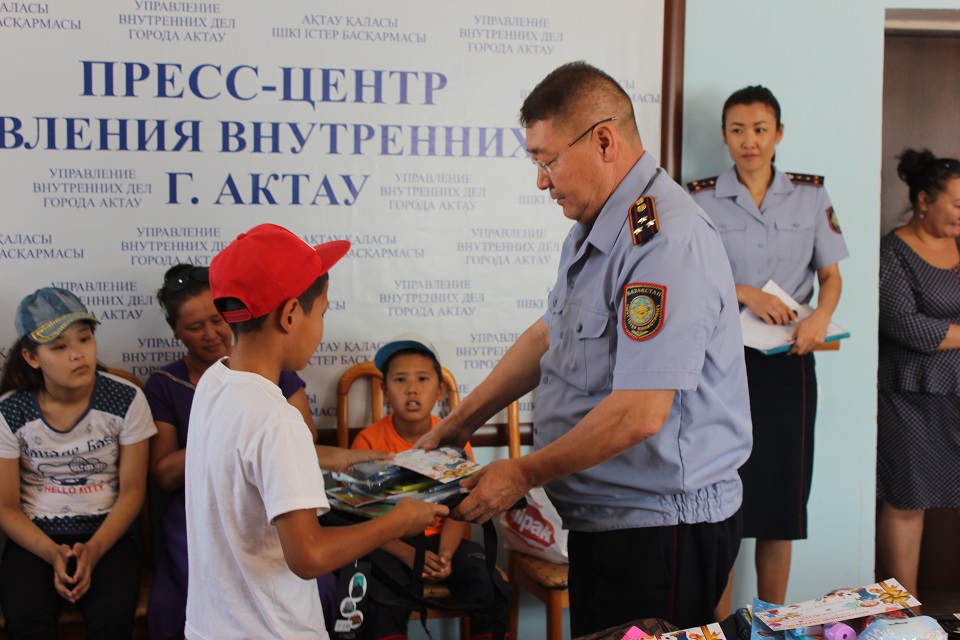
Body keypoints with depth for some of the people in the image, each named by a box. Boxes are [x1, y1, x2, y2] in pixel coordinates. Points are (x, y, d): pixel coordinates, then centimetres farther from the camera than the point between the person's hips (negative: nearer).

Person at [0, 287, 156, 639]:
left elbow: (132, 490, -3)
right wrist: (53, 554, -17)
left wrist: (94, 550, -16)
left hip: (106, 531, 0)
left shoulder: (126, 399, -8)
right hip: (35, 536, 0)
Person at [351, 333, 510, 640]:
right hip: (389, 543, -2)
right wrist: (408, 554, -21)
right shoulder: (369, 441, -8)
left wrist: (445, 554, -20)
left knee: (490, 588, -19)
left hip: (439, 538, 2)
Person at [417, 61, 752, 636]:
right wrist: (463, 421, 21)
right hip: (607, 517, 9)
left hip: (663, 529, -9)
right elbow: (549, 335, 23)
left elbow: (640, 414, -26)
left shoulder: (665, 240, -22)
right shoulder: (595, 230, 12)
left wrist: (523, 475, -15)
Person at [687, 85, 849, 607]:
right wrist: (745, 294, -14)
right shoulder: (701, 198, 1)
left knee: (782, 504, 7)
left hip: (788, 363, 2)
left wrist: (821, 316, -12)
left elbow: (830, 275, 9)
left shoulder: (811, 196, 7)